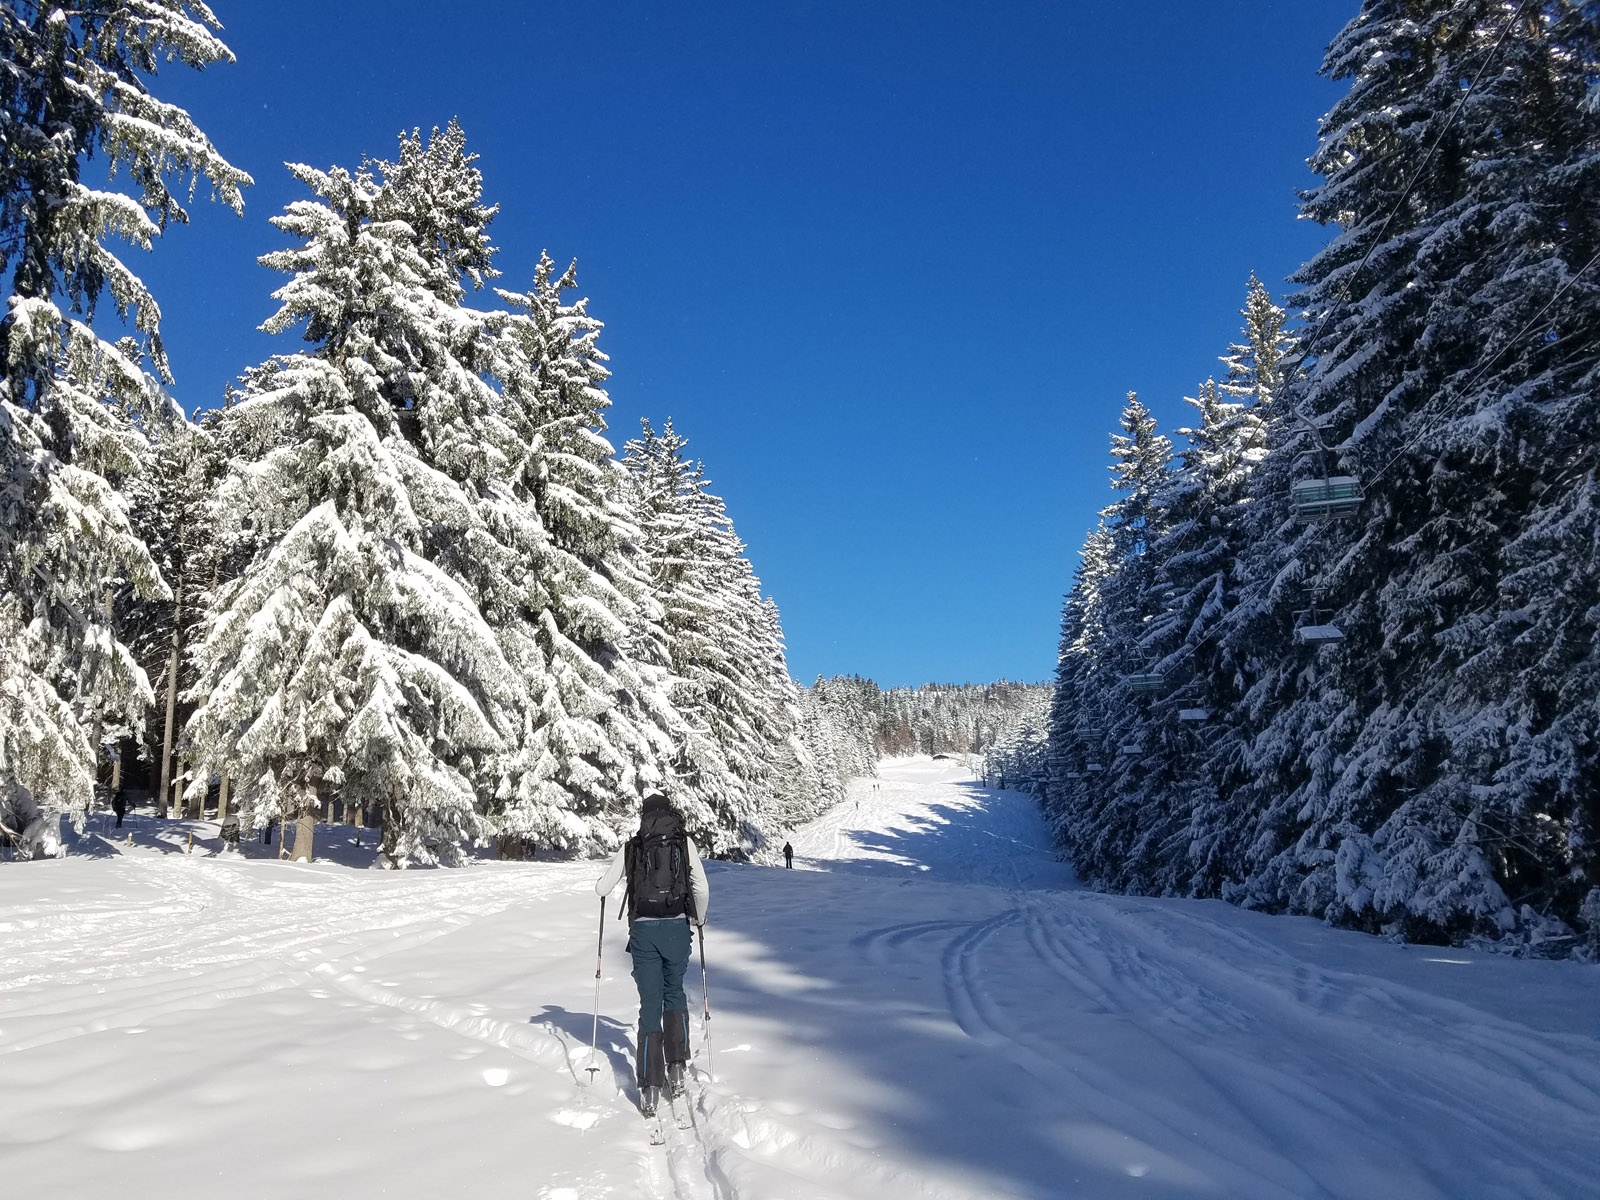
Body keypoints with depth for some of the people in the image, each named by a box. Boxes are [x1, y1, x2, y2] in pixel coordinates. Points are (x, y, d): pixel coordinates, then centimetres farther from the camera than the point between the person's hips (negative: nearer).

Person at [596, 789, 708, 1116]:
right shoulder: (685, 842, 3)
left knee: (650, 1003, 6)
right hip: (677, 927, 0)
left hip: (643, 930, 0)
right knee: (675, 994, 21)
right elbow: (702, 889, -2)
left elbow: (602, 889, 7)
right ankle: (676, 1068, 9)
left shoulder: (631, 847, 4)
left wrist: (603, 880, 31)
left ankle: (650, 1086, 0)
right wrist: (699, 919, 16)